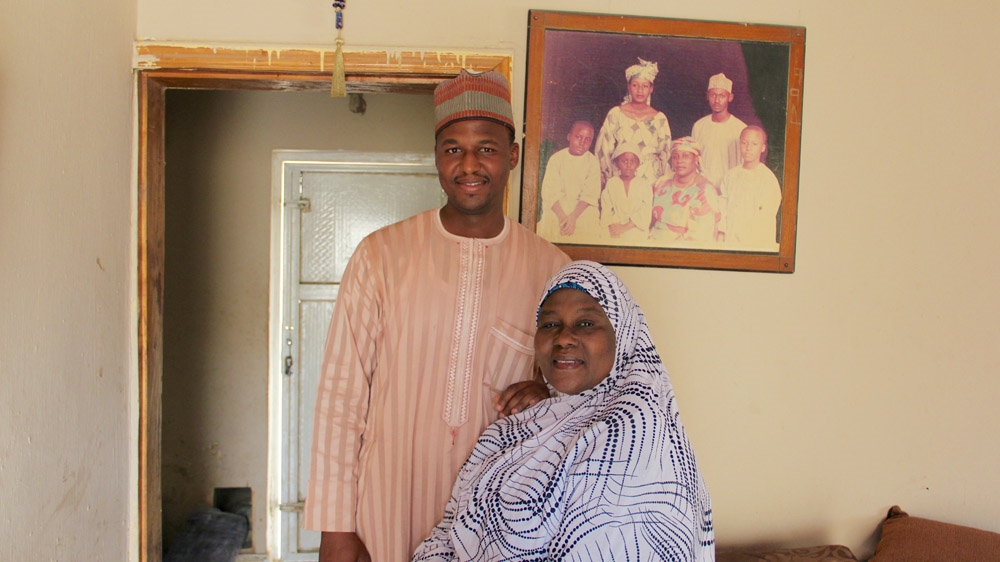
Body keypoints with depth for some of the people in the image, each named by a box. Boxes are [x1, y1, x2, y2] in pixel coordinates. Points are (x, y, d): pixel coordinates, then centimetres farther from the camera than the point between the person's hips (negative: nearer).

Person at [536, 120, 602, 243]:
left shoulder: (593, 162, -1)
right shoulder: (556, 159, -3)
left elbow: (590, 194, -7)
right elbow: (549, 192, -10)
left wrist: (573, 216, -23)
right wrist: (562, 216, -25)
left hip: (583, 206, 0)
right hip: (556, 206, 0)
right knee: (549, 222, -26)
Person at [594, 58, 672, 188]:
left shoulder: (660, 119, 7)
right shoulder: (615, 114, 4)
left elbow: (665, 155, 13)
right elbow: (603, 150, 7)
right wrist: (605, 177, 6)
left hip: (650, 180, 1)